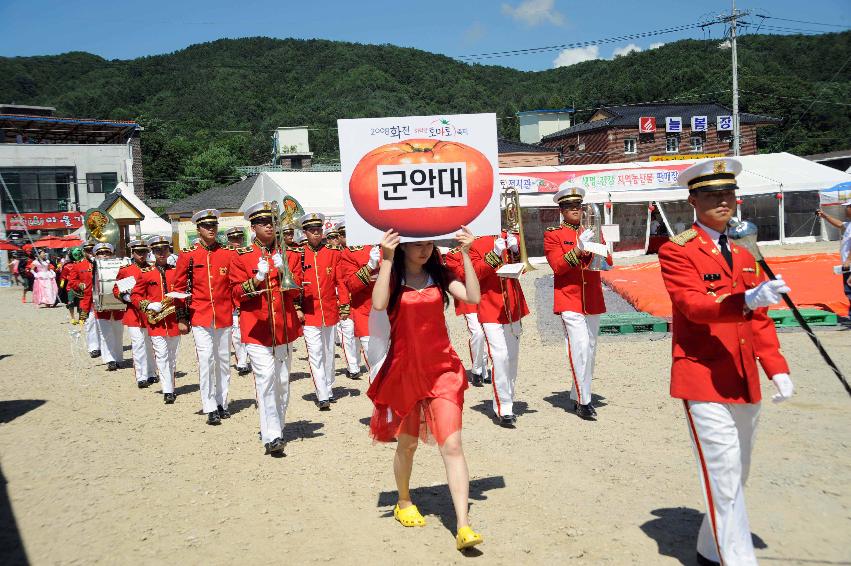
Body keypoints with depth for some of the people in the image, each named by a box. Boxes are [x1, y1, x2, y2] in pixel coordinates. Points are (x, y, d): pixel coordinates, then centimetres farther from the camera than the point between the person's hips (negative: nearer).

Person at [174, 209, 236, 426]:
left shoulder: (228, 254, 4)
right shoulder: (187, 255, 0)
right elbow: (179, 288, 3)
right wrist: (181, 319, 2)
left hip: (224, 316, 2)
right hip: (200, 316, -2)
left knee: (224, 360, 10)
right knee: (206, 359, -9)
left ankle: (221, 403, 23)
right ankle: (210, 409, -3)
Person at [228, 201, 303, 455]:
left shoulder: (289, 254, 8)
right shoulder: (240, 256, 1)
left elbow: (295, 290, 1)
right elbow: (237, 293, -3)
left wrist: (283, 270, -15)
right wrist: (258, 277, -18)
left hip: (284, 327, 4)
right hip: (257, 327, -3)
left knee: (282, 381, 10)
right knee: (266, 379, -13)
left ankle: (275, 428, 26)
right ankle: (271, 436, -11)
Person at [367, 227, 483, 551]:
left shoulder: (440, 275, 2)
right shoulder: (391, 277, -3)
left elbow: (473, 297, -14)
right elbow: (378, 304, -25)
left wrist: (466, 255, -16)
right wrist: (387, 260, -27)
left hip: (442, 369, 1)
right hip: (404, 370, 0)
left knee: (452, 445, -10)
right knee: (407, 443, 16)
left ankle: (463, 527, -9)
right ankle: (404, 503, 41)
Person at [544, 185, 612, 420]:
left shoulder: (591, 232, 13)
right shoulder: (553, 234, 0)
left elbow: (608, 262, 6)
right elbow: (557, 266, -11)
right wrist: (578, 249, -24)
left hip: (593, 301, 6)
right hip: (569, 300, -5)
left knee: (590, 350, 10)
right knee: (580, 347, -16)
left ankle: (578, 395, 24)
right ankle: (583, 401, -8)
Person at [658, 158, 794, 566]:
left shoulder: (743, 255, 16)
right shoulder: (676, 251, -6)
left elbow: (759, 320, 17)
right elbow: (693, 306, -21)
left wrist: (777, 369, 6)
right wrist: (746, 300, -38)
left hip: (745, 385, 8)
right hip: (705, 382, -7)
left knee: (735, 477, 17)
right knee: (724, 479, -9)